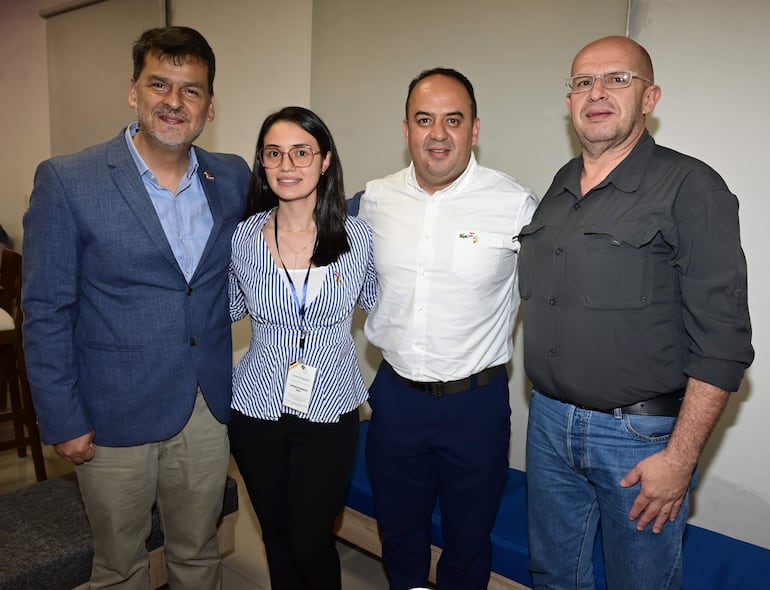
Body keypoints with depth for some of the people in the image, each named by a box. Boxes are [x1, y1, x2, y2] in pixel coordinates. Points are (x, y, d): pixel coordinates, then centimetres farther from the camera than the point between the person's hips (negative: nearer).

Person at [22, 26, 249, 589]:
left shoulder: (234, 178, 1)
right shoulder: (66, 181, -10)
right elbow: (45, 312, -8)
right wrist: (62, 421, -8)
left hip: (209, 409, 3)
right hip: (114, 416, -3)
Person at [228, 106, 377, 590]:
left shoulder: (358, 237, -9)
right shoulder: (242, 237, -6)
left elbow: (375, 301, 8)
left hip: (331, 411, -1)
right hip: (256, 410, 2)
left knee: (312, 544, 6)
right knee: (277, 536, 19)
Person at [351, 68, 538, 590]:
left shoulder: (516, 204, -13)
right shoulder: (375, 199, -2)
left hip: (476, 400, -3)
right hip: (394, 394, 3)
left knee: (468, 546, 18)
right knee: (399, 533, 23)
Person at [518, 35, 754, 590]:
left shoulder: (691, 187, -12)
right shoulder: (560, 186, 8)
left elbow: (721, 341, -15)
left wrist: (680, 458, -17)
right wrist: (550, 408, 10)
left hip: (640, 436, -5)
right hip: (549, 420, 6)